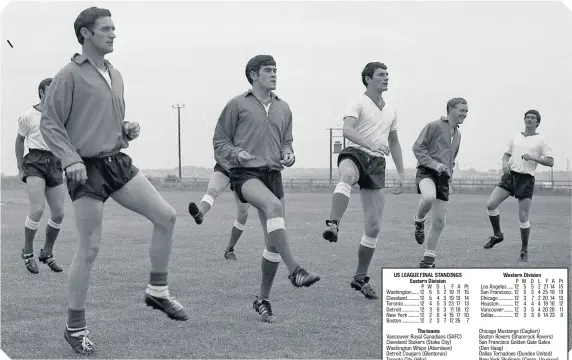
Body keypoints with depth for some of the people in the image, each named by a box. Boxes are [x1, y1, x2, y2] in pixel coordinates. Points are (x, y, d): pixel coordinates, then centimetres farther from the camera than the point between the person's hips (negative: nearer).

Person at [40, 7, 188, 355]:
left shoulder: (116, 75, 15)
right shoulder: (70, 75, -8)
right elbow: (50, 124, -9)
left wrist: (128, 129, 4)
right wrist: (71, 159, -20)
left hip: (119, 162, 7)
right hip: (87, 169, -7)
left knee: (167, 216, -3)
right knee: (90, 248, -4)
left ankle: (158, 291, 12)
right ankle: (76, 327, 10)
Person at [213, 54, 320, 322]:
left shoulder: (283, 108, 16)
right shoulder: (238, 104, 1)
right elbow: (219, 142, 5)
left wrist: (288, 155, 5)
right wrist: (237, 153, -15)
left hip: (273, 174, 6)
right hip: (245, 173, -5)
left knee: (274, 243, 2)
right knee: (273, 205, -36)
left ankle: (262, 299, 18)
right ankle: (294, 271, -40)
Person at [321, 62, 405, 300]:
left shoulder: (390, 110, 20)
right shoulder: (358, 103, -1)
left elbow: (394, 142, 29)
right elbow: (347, 130, -19)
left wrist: (401, 173, 24)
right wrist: (371, 144, -35)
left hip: (377, 164, 6)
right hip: (355, 154, -6)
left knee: (374, 227, 1)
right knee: (347, 176, -46)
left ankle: (360, 278, 13)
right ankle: (333, 225, -57)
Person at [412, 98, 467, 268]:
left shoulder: (457, 134, 20)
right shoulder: (434, 126, -4)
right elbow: (417, 147, -8)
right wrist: (434, 163, -18)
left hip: (443, 177, 7)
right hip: (427, 171, -7)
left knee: (439, 221, 3)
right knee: (429, 197, -39)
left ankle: (429, 258, 16)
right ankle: (419, 221, -7)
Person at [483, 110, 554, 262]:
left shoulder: (541, 140, 2)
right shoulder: (515, 137, 14)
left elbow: (550, 162, -3)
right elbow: (506, 154, 21)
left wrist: (533, 157, -17)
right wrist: (505, 164, -1)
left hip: (526, 179, -4)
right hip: (510, 175, 4)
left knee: (523, 218, -5)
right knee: (490, 204, -13)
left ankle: (524, 251, 12)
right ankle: (497, 235, 11)